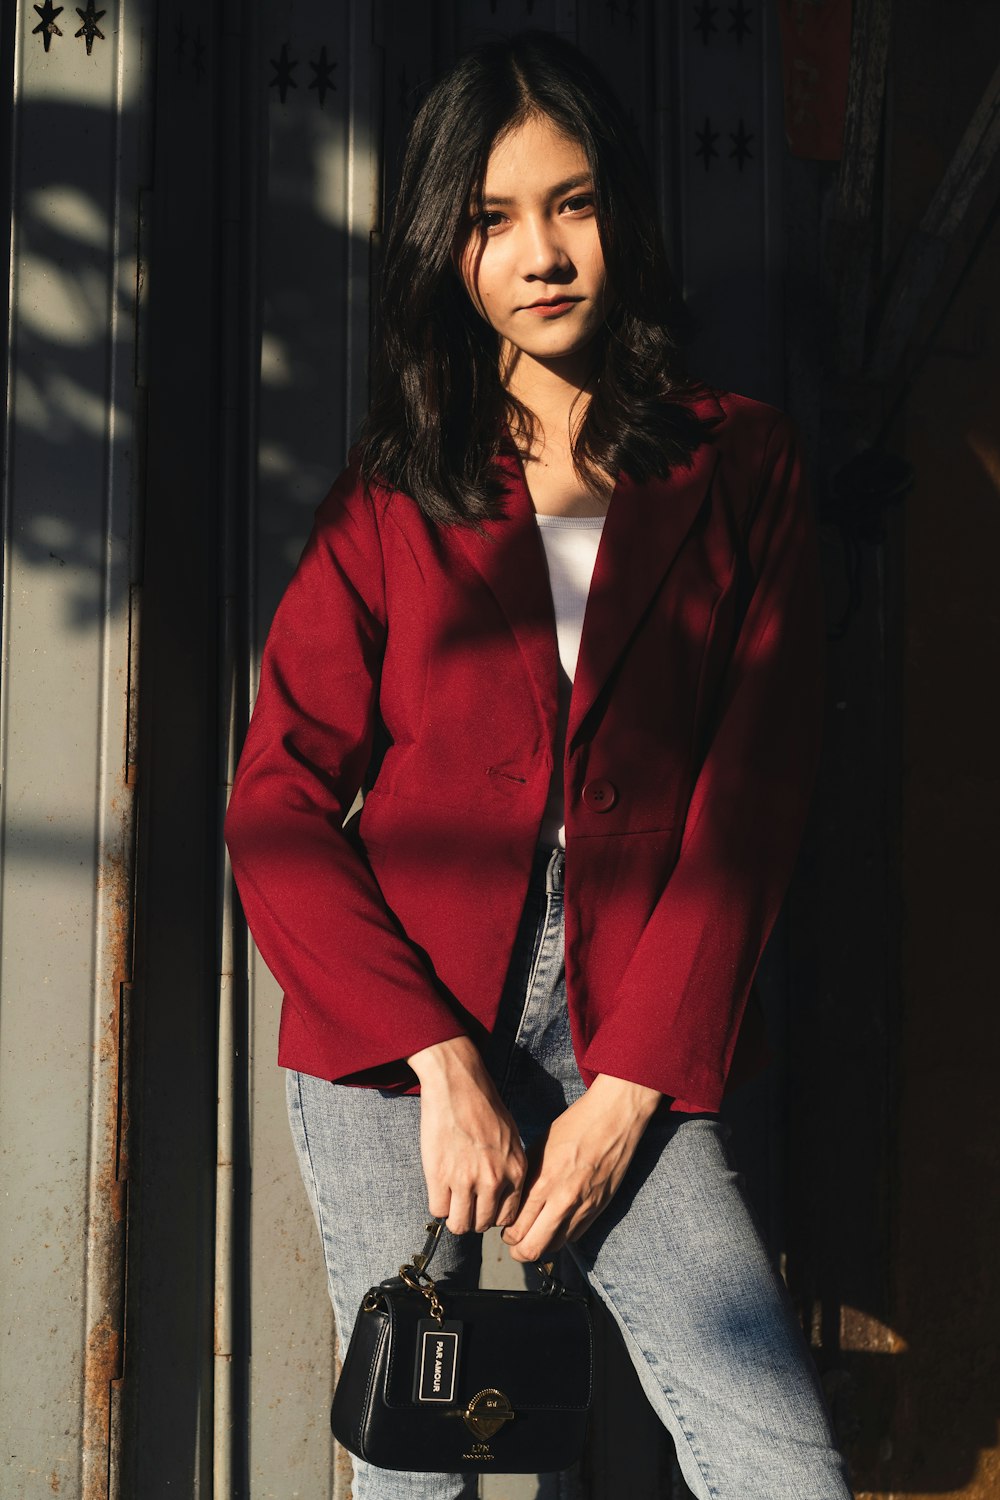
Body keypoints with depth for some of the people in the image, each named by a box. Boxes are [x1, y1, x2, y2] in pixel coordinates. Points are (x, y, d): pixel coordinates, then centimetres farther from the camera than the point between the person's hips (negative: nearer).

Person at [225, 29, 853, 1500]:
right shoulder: (392, 494, 7)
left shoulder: (739, 464, 6)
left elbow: (750, 803, 1)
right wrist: (438, 1060, -10)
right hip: (393, 1036, 1)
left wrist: (628, 1091, -6)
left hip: (630, 1044, 0)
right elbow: (279, 808, 1)